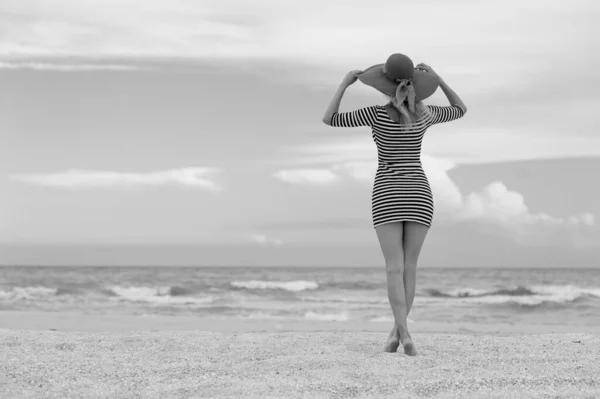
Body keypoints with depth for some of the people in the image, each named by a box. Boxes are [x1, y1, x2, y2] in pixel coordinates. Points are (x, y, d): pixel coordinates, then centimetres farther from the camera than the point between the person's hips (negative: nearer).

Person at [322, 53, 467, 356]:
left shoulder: (377, 114, -9)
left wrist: (345, 84, 4)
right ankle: (396, 332, 9)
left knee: (394, 268, -7)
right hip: (419, 194, 3)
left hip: (387, 194, -3)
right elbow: (461, 110, 20)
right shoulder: (425, 115, 1)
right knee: (409, 267, 8)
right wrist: (436, 77, 15)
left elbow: (329, 119, -4)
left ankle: (405, 334, -23)